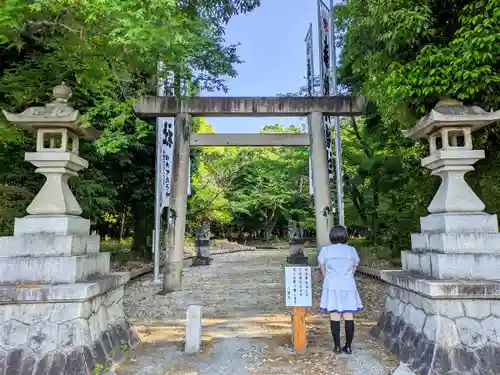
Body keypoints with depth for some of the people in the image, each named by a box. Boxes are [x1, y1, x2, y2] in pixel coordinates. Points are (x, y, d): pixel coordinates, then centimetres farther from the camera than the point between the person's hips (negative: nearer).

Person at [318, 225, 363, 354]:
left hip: (332, 288, -1)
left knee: (335, 317, 4)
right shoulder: (352, 250, 3)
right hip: (349, 288, 2)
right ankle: (348, 346, 12)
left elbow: (323, 271, 5)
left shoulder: (325, 250, -2)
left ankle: (337, 346, 9)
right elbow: (353, 270, 9)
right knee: (349, 317, 7)